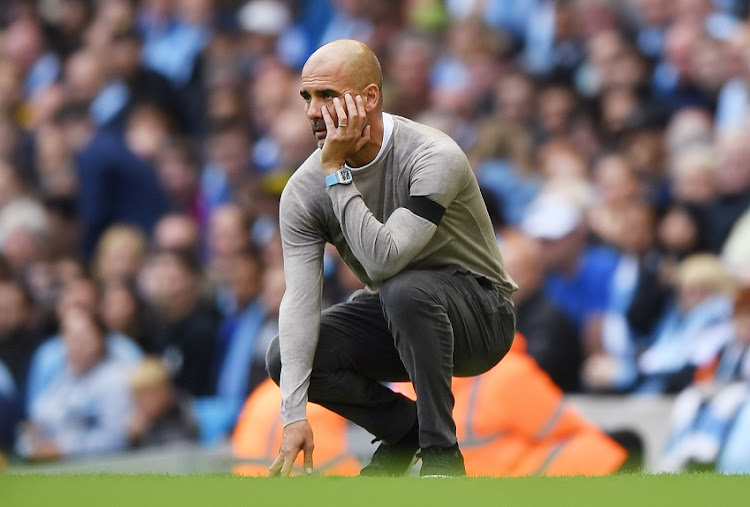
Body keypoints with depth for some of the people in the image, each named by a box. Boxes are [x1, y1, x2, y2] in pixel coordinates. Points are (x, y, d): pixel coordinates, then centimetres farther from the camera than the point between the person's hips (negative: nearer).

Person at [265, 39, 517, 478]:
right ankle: (404, 427, 6)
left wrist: (337, 174, -36)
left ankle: (441, 452, -22)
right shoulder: (305, 189, -13)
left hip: (481, 315, -5)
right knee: (284, 357, -18)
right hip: (395, 313, 5)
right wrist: (295, 416, -29)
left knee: (404, 289, -38)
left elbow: (383, 260, -40)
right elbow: (300, 299, -20)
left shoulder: (434, 158, -28)